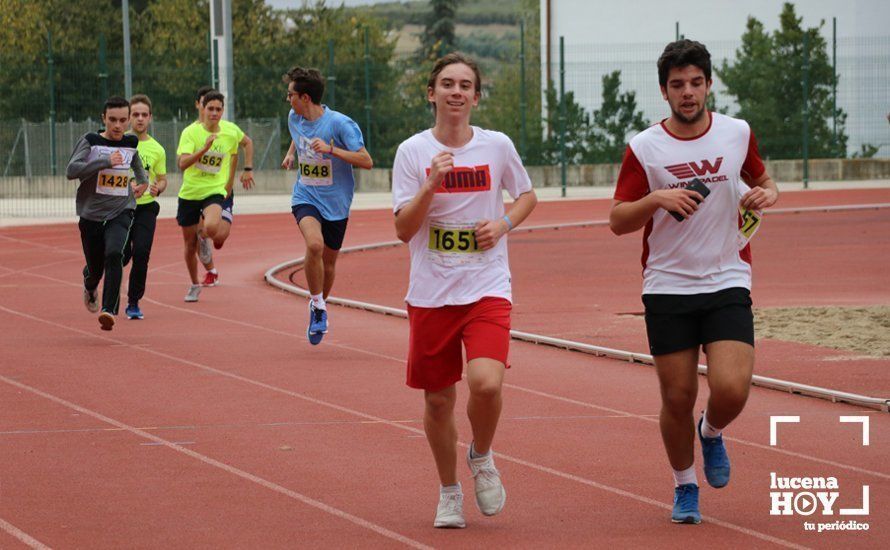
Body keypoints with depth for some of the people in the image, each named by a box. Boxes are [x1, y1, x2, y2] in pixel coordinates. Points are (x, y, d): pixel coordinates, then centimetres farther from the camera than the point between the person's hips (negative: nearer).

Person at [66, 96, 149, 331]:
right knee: (95, 267, 10)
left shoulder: (130, 143, 5)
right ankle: (90, 287, 48)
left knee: (114, 254, -26)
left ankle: (109, 310, -30)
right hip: (91, 213, -1)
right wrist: (106, 162, -25)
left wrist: (143, 181, 22)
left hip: (120, 212, 1)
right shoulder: (90, 141, -8)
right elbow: (71, 170, -22)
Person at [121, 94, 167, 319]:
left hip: (145, 207, 1)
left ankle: (134, 303, 4)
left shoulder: (156, 149, 4)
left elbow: (162, 179, 13)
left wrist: (157, 188, -10)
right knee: (122, 255, -5)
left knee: (141, 254, -12)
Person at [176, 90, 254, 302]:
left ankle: (204, 236, 6)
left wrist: (248, 169, 18)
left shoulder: (231, 131, -3)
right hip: (190, 193, 0)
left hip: (215, 191, 0)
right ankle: (194, 285, 33)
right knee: (190, 245, 9)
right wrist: (204, 148, -35)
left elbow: (247, 143, 21)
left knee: (211, 228, -32)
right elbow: (182, 163, -24)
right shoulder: (191, 132, -12)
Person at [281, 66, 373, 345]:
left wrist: (330, 149, -29)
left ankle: (319, 307, 37)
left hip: (336, 203, -2)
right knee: (314, 244, -27)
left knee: (328, 262, 10)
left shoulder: (340, 123, -16)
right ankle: (318, 307, -12)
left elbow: (366, 161, -19)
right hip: (305, 197, 2)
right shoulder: (294, 119, 2)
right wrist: (291, 153, 8)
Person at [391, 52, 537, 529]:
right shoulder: (413, 151, -3)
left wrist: (504, 223, -3)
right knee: (438, 400, 8)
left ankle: (482, 458, 10)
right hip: (430, 293, 1)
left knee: (486, 383, -22)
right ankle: (449, 493, 30)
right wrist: (432, 183, -20)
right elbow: (403, 230, -7)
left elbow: (527, 195, 17)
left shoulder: (497, 146, 0)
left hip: (487, 289, -1)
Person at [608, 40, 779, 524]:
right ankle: (684, 487, 26)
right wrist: (656, 199, -18)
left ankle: (712, 433, 19)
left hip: (727, 284, 0)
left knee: (731, 390, -16)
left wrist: (765, 194, -2)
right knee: (677, 398, 2)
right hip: (667, 289, 0)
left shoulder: (738, 134, 3)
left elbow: (760, 178, 22)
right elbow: (617, 220, 0)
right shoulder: (643, 148, -2)